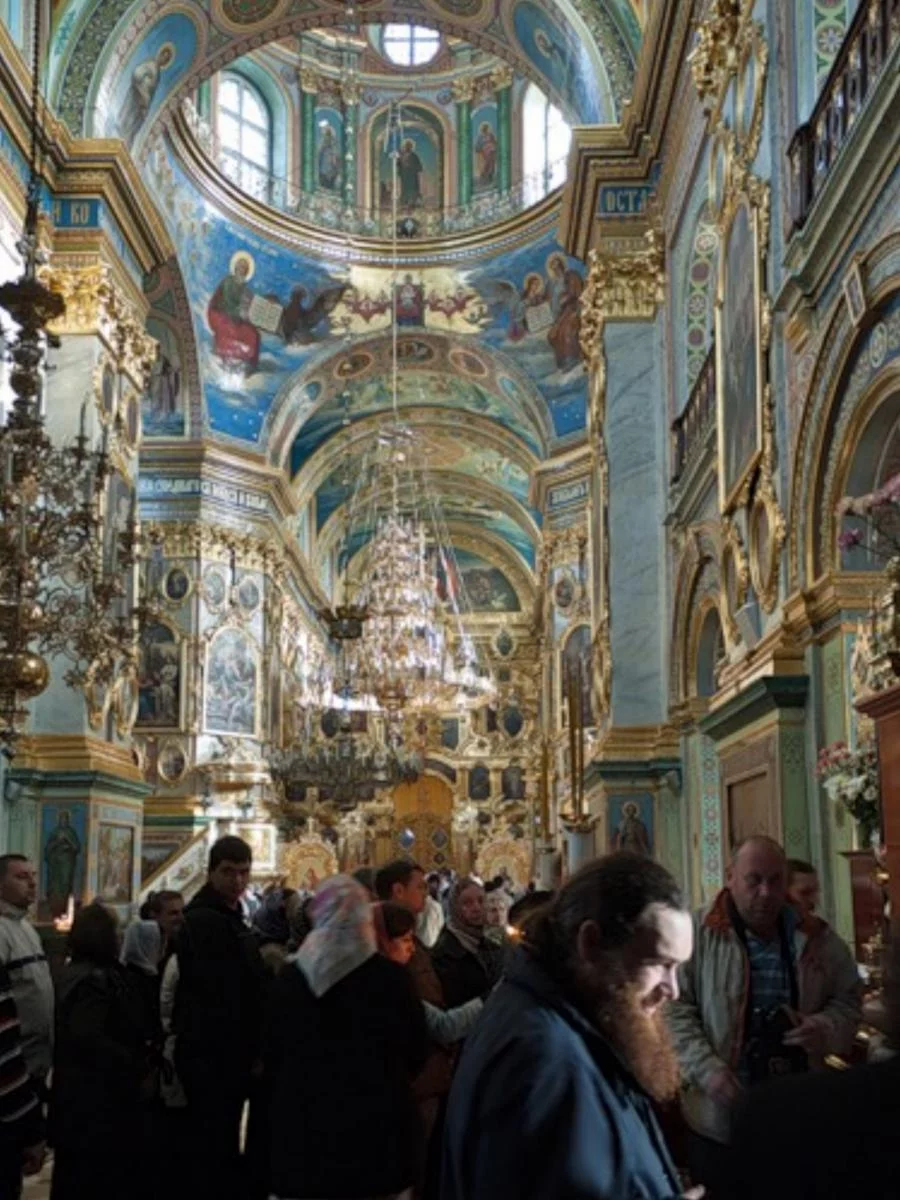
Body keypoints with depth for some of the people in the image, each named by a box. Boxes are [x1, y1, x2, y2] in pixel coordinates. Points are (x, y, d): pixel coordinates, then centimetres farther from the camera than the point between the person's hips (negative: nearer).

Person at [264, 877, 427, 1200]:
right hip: (377, 1126, -2)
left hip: (304, 1124, 2)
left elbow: (272, 1055, 5)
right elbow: (415, 1052, 1)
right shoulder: (391, 976, -11)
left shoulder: (290, 977, -3)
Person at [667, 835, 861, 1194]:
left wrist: (828, 1027, -8)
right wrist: (707, 1070, -19)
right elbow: (674, 1008, -9)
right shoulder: (698, 934, -7)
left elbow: (848, 999, 14)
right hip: (720, 1117, -3)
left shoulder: (816, 938, 4)